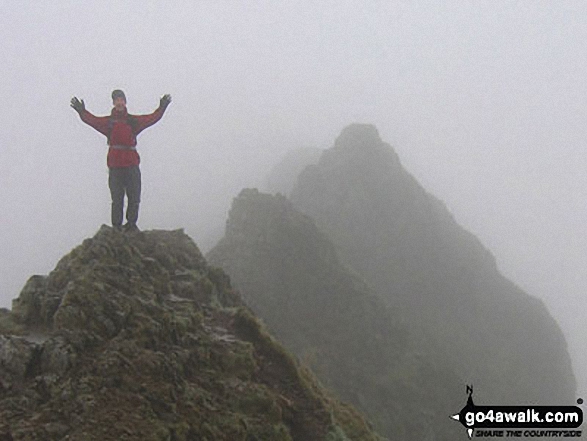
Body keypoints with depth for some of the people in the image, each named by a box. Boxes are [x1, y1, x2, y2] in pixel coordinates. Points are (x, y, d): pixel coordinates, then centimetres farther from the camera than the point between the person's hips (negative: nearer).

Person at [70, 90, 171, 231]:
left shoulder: (133, 121, 11)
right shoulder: (108, 122, 7)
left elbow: (152, 118, 5)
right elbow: (92, 120, -6)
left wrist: (162, 107, -8)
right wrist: (82, 112, -22)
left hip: (132, 164, 2)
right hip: (115, 165, -2)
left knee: (134, 198, 5)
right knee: (117, 199, 2)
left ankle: (131, 224, 19)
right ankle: (117, 226, 9)